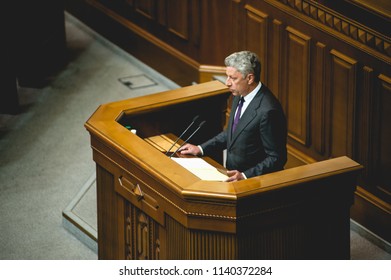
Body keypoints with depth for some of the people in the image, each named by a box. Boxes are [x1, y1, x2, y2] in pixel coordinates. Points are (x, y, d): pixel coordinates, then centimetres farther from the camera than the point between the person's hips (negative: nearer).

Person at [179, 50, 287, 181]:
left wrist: (245, 176, -27)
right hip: (233, 174, 9)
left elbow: (276, 158, -18)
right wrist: (201, 149, 12)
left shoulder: (267, 111, -23)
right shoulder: (239, 96, 5)